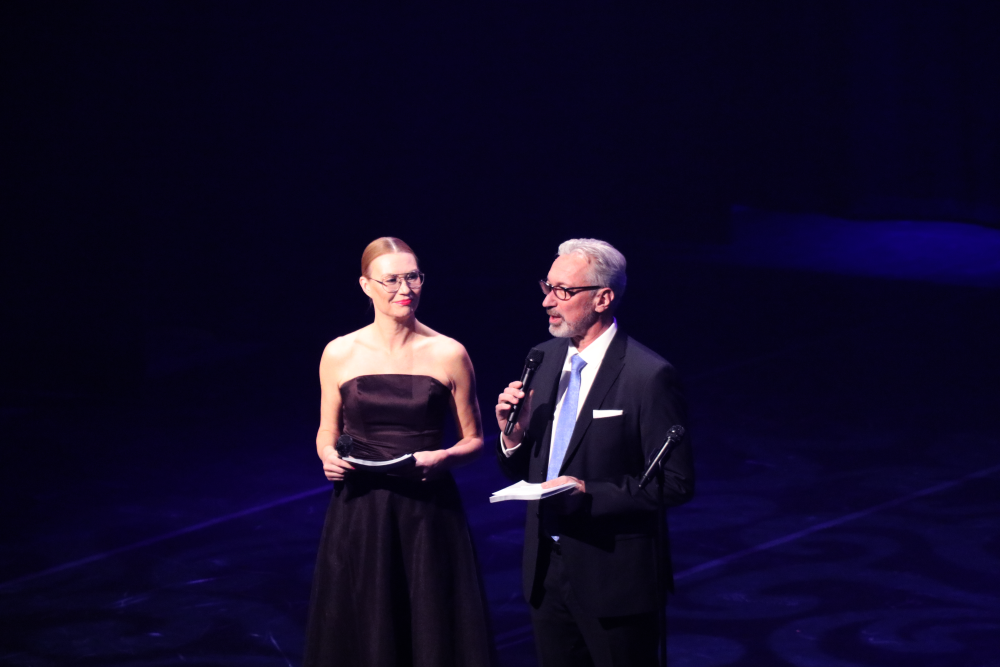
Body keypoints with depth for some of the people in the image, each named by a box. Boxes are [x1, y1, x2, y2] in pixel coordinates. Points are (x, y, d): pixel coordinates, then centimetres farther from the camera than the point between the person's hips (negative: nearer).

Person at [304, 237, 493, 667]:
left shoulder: (449, 354, -1)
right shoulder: (340, 354, 2)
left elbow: (473, 440, 6)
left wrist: (442, 458, -14)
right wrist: (329, 457, -8)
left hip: (429, 516, -1)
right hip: (359, 515, 1)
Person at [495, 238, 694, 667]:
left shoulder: (648, 376, -15)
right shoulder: (543, 359, 6)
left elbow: (676, 484, -15)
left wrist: (591, 494, -23)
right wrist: (513, 435, -9)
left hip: (614, 578, -6)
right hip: (546, 569, 6)